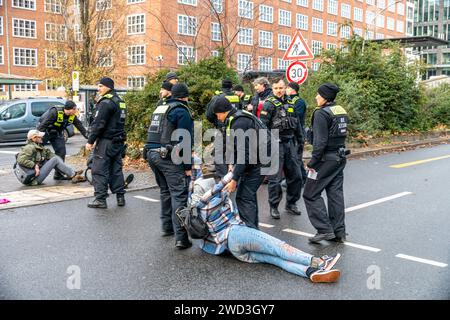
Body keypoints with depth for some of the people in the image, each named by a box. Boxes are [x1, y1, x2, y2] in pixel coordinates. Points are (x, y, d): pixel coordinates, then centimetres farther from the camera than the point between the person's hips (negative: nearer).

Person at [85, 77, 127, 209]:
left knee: (99, 170, -4)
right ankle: (120, 197, 15)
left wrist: (90, 141, -13)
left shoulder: (106, 103, -14)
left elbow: (98, 124, -18)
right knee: (116, 169, 13)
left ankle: (100, 199, -3)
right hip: (119, 141, 9)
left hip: (106, 141, -9)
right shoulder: (120, 102, 16)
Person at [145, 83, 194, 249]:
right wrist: (188, 166, -11)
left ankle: (167, 226, 29)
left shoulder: (160, 109, 20)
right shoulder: (182, 111, -6)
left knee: (165, 191, 21)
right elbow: (185, 141, -12)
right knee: (179, 194, -9)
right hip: (169, 156, -8)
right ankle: (181, 237, -14)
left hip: (152, 154, 8)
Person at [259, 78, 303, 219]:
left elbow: (296, 124, 22)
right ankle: (274, 207, 11)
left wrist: (300, 139, 20)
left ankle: (291, 203, 25)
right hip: (276, 144, -6)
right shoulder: (269, 104, -8)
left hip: (290, 144, 7)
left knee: (296, 176, 10)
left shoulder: (290, 103, 13)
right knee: (275, 178, -2)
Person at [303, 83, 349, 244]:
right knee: (336, 194, 11)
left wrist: (312, 162, -15)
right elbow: (341, 134, 12)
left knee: (311, 194, 1)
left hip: (326, 158, -9)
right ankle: (339, 232, 15)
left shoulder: (321, 113, -15)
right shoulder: (341, 111, 11)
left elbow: (320, 141, -20)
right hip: (340, 157, 9)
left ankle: (325, 230, -2)